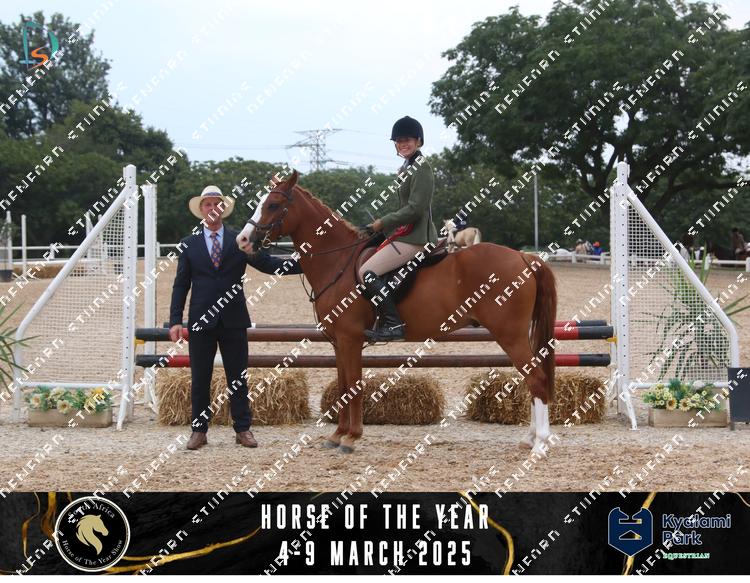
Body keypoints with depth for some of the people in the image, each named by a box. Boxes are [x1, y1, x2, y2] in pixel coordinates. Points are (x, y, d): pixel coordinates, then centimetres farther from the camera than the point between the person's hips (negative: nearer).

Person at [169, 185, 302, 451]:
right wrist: (175, 321, -4)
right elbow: (181, 285, 4)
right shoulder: (189, 244, 6)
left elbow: (268, 264, 2)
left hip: (233, 319, 0)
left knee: (238, 377, 5)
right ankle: (199, 430, 12)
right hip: (201, 320, 0)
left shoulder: (240, 241, 5)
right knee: (199, 379, 4)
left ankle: (243, 429, 11)